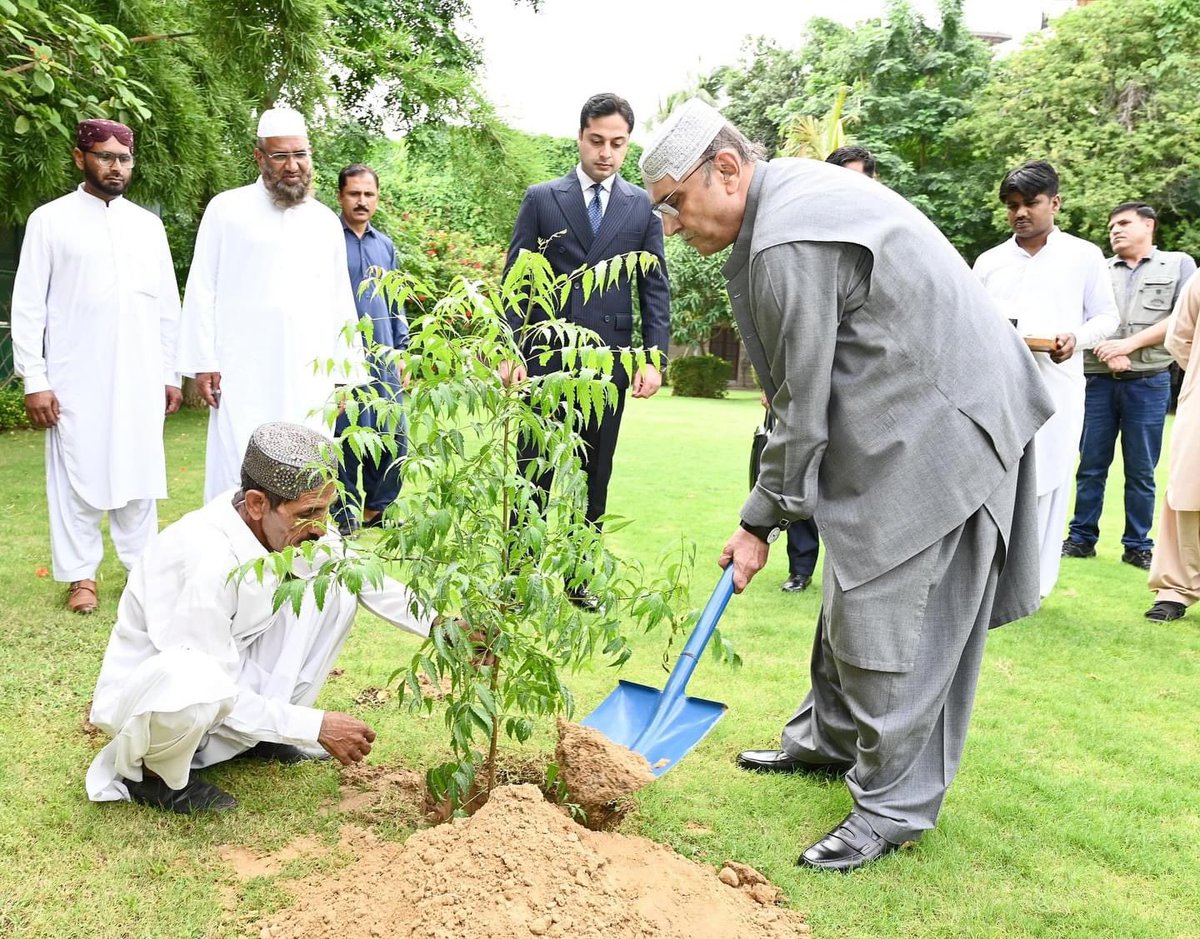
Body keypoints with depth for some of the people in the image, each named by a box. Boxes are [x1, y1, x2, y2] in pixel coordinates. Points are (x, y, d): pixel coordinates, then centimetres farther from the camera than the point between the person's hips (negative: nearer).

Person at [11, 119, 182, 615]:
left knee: (139, 474, 6)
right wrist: (34, 379, -7)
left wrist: (170, 373, 10)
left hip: (140, 378, 3)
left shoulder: (148, 224, 10)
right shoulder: (49, 220, 1)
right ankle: (80, 575, 13)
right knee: (76, 477, 3)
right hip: (75, 379, -2)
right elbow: (29, 305, -1)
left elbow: (167, 306, 13)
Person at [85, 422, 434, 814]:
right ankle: (152, 773, -7)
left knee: (337, 583, -6)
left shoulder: (285, 527, -13)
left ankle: (261, 734, 7)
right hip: (145, 692, -7)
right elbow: (210, 686, -28)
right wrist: (315, 727, -23)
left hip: (228, 675, 7)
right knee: (194, 683, -43)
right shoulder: (207, 559, -34)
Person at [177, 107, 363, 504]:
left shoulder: (326, 222, 13)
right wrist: (203, 363, -3)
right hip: (243, 377, -3)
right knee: (239, 476, -6)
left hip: (309, 380, 3)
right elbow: (202, 291, 3)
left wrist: (344, 373, 11)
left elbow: (341, 304, 15)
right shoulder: (227, 209, 3)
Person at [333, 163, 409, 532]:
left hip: (384, 359, 5)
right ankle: (345, 513, 12)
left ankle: (379, 507, 21)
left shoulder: (385, 245, 14)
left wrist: (401, 349, 14)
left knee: (393, 436, 6)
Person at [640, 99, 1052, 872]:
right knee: (852, 593, 19)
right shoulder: (792, 191, 9)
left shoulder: (786, 245, -24)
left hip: (935, 425, -11)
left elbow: (802, 405, -18)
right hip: (901, 414, 11)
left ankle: (896, 806, 9)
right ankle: (830, 742, 35)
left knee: (885, 615, -5)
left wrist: (761, 522, -6)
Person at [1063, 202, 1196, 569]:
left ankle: (1138, 546, 10)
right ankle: (1081, 538, 11)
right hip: (1097, 381, 2)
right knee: (1091, 465, 3)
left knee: (1141, 471, 2)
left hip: (1148, 384, -2)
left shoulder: (1178, 264, 8)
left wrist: (1130, 343, -11)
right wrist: (1108, 354, -13)